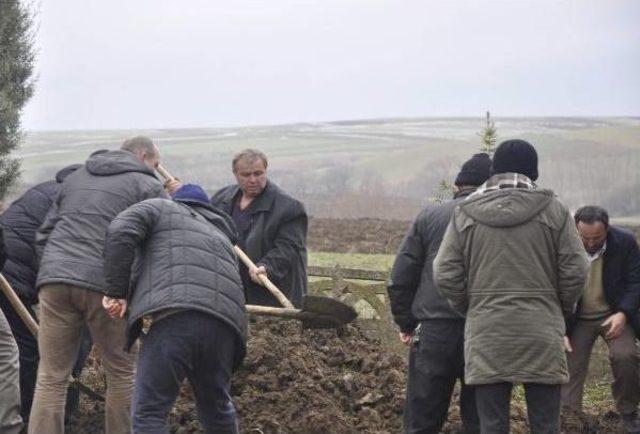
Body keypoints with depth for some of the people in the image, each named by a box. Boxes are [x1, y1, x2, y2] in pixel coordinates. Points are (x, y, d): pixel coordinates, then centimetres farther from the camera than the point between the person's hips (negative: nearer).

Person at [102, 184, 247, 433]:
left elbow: (121, 232, 5)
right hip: (224, 324, 6)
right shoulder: (220, 234, 40)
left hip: (176, 315, -6)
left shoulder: (162, 208, 22)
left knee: (148, 413, -4)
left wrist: (116, 291, 5)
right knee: (217, 405, 27)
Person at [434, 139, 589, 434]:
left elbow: (445, 275, 1)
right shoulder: (554, 211, 0)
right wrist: (561, 310, 14)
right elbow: (575, 271, -2)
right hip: (541, 335, -1)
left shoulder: (465, 214, 3)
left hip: (485, 337, 1)